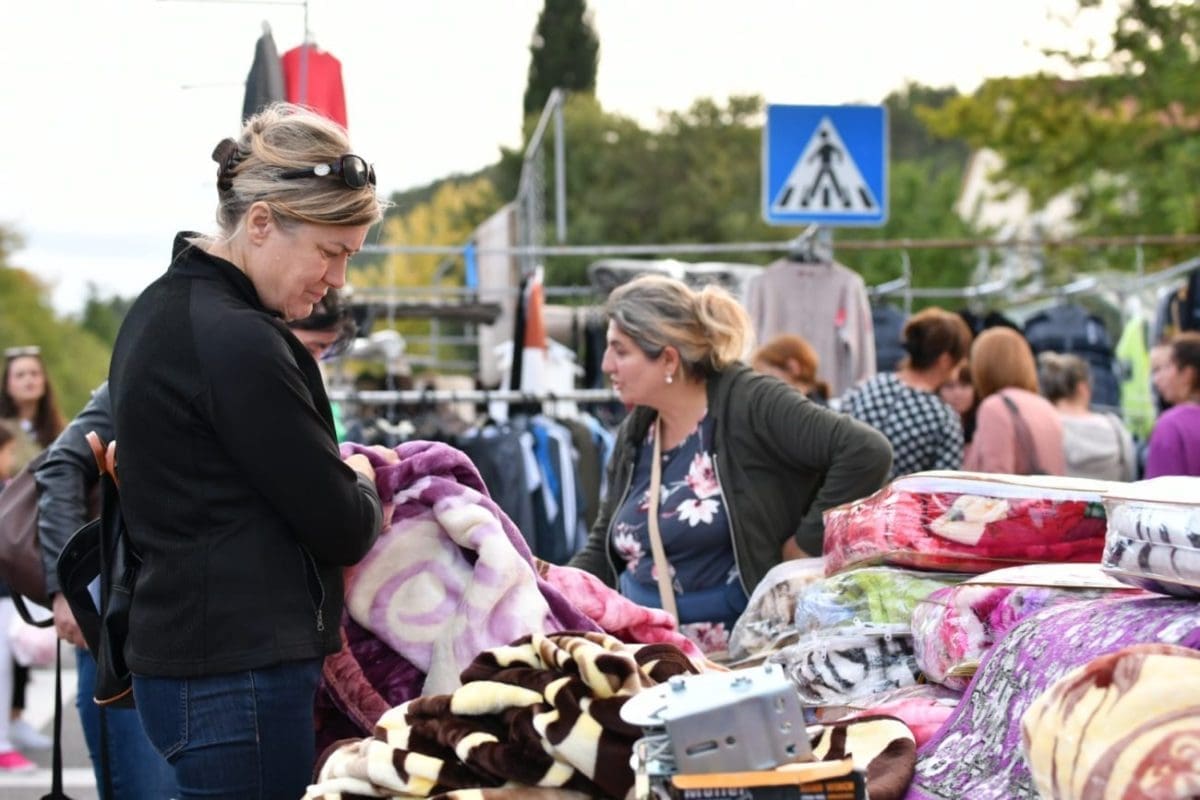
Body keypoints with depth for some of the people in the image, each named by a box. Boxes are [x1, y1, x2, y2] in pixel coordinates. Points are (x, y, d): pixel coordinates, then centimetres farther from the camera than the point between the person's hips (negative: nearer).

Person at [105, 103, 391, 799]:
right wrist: (363, 486, 9)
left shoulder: (166, 309, 12)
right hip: (239, 674, -10)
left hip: (182, 654, 10)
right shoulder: (235, 340, -19)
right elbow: (340, 529, -14)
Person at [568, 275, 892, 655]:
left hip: (740, 652, -7)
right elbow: (602, 551, 21)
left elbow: (867, 452, -17)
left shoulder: (748, 404, -7)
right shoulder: (634, 434, 14)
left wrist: (807, 542, -12)